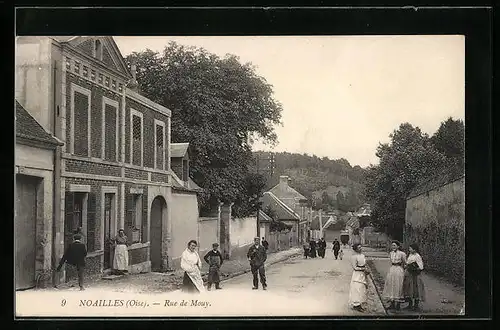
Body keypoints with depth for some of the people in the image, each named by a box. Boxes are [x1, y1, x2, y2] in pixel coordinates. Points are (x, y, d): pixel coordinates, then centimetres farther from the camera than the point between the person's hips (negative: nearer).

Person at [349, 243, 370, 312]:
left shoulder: (362, 255, 10)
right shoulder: (354, 257, -14)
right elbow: (355, 267, -16)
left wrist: (366, 270, -1)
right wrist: (363, 269, -18)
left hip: (362, 275, 8)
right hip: (357, 275, -8)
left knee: (362, 289, 11)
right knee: (357, 289, -5)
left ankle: (359, 304, 18)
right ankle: (356, 305, 2)